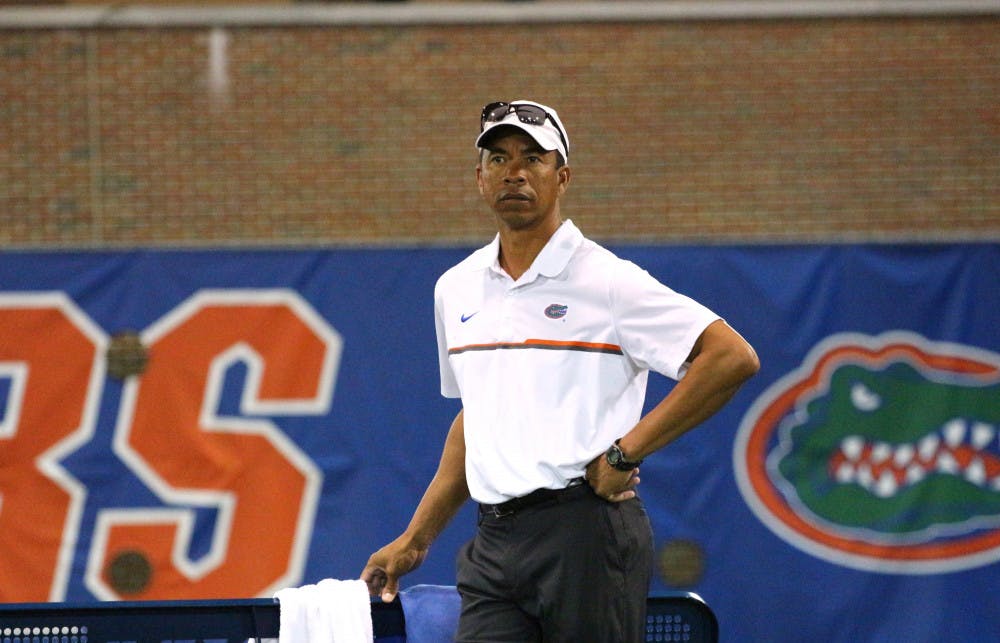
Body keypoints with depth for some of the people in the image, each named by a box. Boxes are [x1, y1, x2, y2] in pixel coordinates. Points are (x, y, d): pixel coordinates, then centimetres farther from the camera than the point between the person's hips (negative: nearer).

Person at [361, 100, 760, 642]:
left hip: (585, 531, -5)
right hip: (493, 546, 5)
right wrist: (416, 538, 26)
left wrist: (625, 453, -12)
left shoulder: (606, 281, -5)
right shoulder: (456, 290, 16)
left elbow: (733, 357, -11)